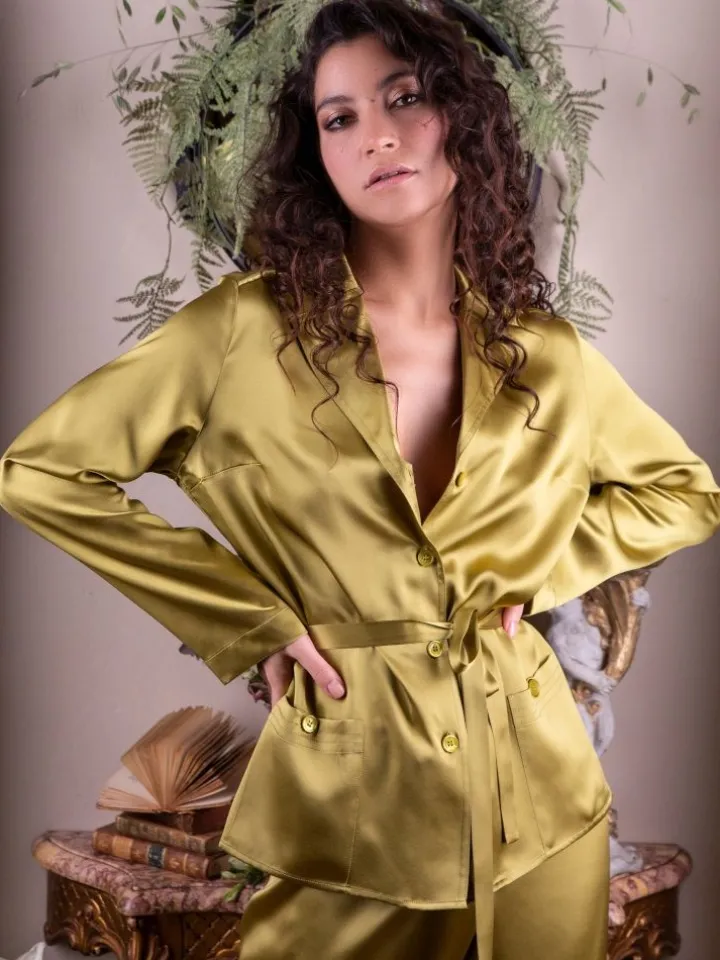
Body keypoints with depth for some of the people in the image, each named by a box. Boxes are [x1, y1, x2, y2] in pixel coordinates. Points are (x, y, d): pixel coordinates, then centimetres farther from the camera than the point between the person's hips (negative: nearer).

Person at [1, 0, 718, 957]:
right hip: (343, 795, -3)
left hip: (535, 792, 3)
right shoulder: (245, 329, -12)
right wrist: (251, 620, -11)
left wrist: (537, 568, -2)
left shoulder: (548, 353, -1)